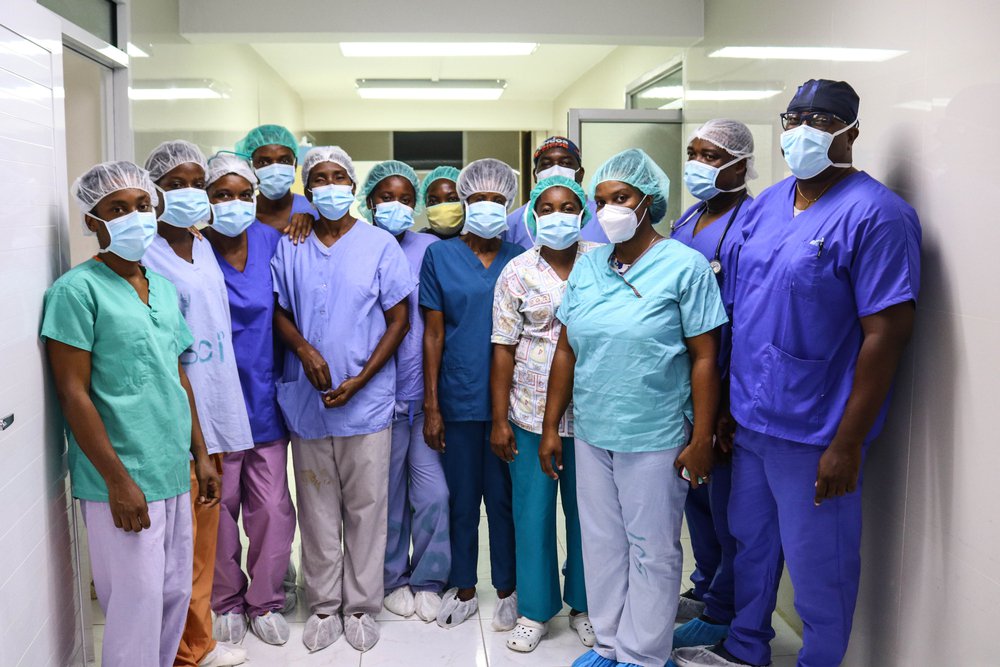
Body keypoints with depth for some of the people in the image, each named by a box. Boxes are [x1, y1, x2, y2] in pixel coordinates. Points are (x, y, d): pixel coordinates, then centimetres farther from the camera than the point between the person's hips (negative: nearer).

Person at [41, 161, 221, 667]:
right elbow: (73, 393, -13)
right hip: (123, 482, -7)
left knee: (175, 594, 15)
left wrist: (200, 454, 15)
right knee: (138, 603, 1)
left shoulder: (163, 287, 12)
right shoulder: (77, 290, -9)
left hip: (174, 473, 7)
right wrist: (117, 479, -15)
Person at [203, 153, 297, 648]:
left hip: (265, 397, 3)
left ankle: (265, 600, 28)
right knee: (220, 507, 11)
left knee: (272, 508, 8)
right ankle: (226, 601, 32)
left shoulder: (270, 240, 0)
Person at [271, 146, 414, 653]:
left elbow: (398, 320, -2)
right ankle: (324, 605, 27)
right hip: (306, 400, 2)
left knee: (366, 508, 6)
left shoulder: (380, 244, -1)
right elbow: (279, 311, 9)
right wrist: (304, 349, -12)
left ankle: (361, 606, 22)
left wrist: (359, 380, -11)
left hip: (366, 400, -2)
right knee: (317, 510, 11)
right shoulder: (289, 248, 6)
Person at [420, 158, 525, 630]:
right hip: (459, 399, 0)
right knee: (461, 498, 11)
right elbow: (434, 333, 0)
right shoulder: (439, 256, 1)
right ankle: (463, 588, 28)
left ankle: (507, 588, 27)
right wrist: (431, 405, -3)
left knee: (504, 496, 9)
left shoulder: (520, 259, 3)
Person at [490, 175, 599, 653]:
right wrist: (499, 420, -3)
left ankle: (584, 605, 30)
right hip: (531, 412, 0)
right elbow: (503, 348, 0)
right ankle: (535, 609, 25)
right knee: (532, 512, 7)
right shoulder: (517, 272, 0)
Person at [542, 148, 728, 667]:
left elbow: (704, 358, -9)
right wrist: (550, 427, 7)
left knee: (651, 552, 8)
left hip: (655, 438, -5)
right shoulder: (586, 266, 6)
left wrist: (701, 439, -12)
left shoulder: (685, 266, -8)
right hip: (590, 433, 5)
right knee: (602, 544, 16)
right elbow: (566, 351, 8)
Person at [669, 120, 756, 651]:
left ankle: (721, 613, 23)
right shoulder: (685, 222, 11)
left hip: (726, 388, -9)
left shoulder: (750, 226, -17)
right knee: (694, 490, 20)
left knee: (727, 502, 6)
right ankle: (705, 587, 39)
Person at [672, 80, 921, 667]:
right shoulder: (768, 204, 8)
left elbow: (886, 332, -18)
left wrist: (848, 443, -19)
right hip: (750, 417, 7)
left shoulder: (875, 214, -15)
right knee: (752, 541, 22)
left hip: (813, 431, -7)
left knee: (817, 565, 9)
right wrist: (725, 401, 11)